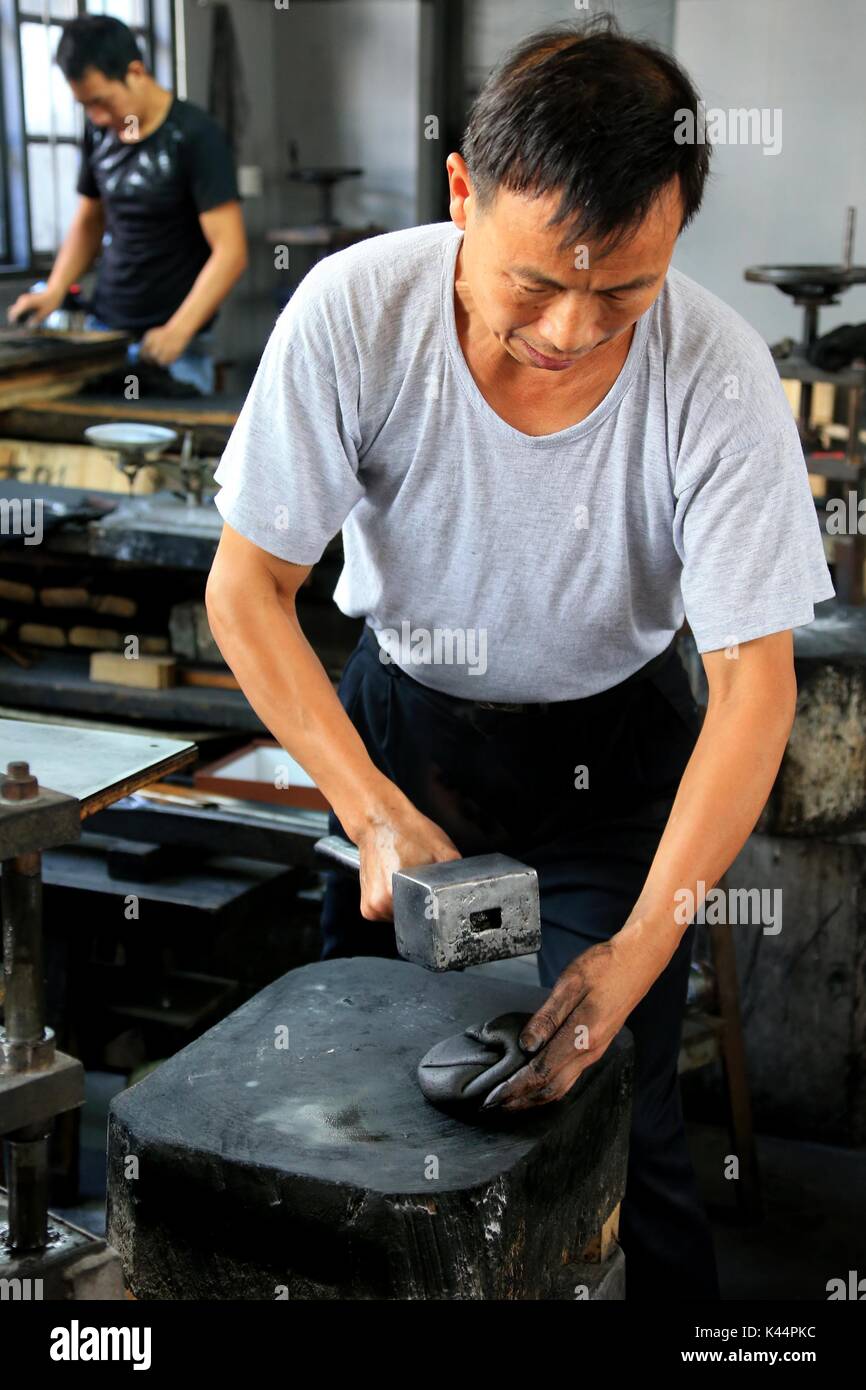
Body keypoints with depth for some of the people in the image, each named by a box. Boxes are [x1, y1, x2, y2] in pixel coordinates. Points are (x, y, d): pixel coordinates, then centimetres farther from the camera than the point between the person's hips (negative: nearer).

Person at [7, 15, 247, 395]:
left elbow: (230, 252, -18)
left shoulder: (195, 135, -12)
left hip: (174, 346, -5)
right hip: (102, 327, 5)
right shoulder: (99, 131, 5)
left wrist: (178, 331, -29)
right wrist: (55, 291, 3)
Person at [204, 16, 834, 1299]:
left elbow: (754, 684, -24)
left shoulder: (716, 374, -27)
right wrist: (376, 815, -27)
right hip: (396, 718, 2)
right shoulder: (354, 311, -25)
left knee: (613, 1125, -5)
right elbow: (247, 588, -17)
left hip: (613, 747, -1)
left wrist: (638, 947, -34)